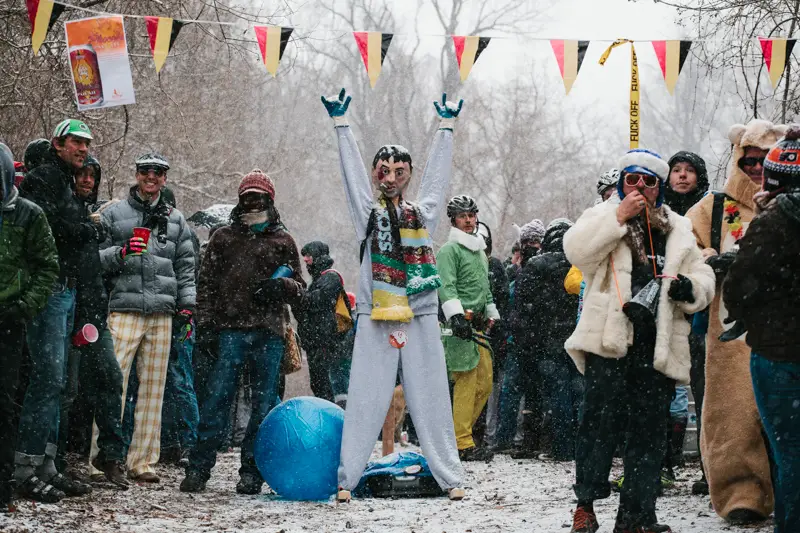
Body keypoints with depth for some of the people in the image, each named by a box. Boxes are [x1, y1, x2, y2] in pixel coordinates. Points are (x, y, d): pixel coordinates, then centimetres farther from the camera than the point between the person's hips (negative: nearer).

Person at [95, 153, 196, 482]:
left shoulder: (175, 220, 19)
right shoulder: (114, 214, 8)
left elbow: (185, 266, 19)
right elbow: (94, 259, 6)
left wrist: (187, 304, 9)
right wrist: (121, 253, -12)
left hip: (162, 314, 4)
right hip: (125, 310, -4)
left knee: (153, 388, 3)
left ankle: (142, 461, 7)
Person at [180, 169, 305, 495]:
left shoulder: (282, 241, 14)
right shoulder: (224, 238, 14)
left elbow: (299, 289, 15)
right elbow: (207, 282, 12)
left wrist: (281, 286, -7)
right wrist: (206, 322, 0)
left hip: (269, 333, 1)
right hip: (232, 330, -1)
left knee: (264, 404, 1)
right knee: (217, 399, -8)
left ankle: (251, 472, 8)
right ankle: (198, 468, -4)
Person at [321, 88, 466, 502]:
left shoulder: (423, 214, 12)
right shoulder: (368, 213, 7)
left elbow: (437, 174, 20)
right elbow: (352, 170, 7)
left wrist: (447, 127, 25)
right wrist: (340, 123, 7)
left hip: (420, 317, 2)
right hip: (376, 318, -2)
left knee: (431, 398, 3)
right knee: (365, 400, -4)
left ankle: (450, 477, 5)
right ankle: (347, 478, -3)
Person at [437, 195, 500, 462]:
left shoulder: (480, 251, 23)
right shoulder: (450, 250, -5)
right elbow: (446, 287, -16)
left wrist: (492, 316, 29)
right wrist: (456, 315, -27)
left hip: (478, 325, 9)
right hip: (460, 324, -9)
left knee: (485, 383, 7)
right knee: (467, 382, -12)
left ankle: (459, 433, 14)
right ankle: (462, 444, -11)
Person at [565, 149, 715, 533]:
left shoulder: (678, 231, 19)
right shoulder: (602, 217, 10)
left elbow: (704, 281, 18)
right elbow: (577, 249, -10)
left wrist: (689, 288, -5)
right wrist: (619, 217, -14)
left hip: (658, 349, 3)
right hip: (609, 342, -3)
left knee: (648, 432, 3)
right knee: (600, 423, -6)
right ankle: (586, 502, 7)